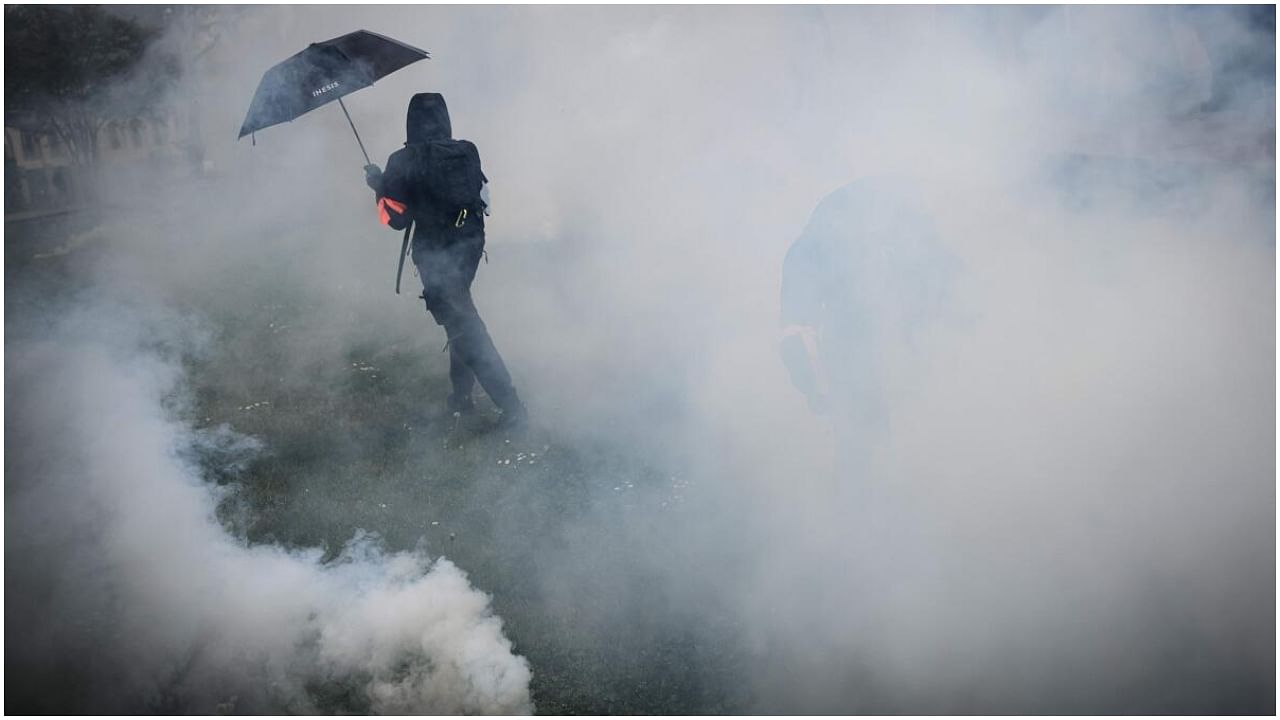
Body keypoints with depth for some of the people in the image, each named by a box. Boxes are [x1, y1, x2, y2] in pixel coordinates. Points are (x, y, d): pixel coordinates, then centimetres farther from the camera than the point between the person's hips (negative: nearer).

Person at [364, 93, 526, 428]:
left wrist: (380, 185, 8)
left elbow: (395, 218, -8)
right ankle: (462, 394, 29)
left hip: (435, 257, -5)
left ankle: (509, 403, -10)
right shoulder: (467, 152, 0)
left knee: (465, 328, -4)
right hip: (470, 246, 6)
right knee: (460, 316, 23)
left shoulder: (404, 162, -13)